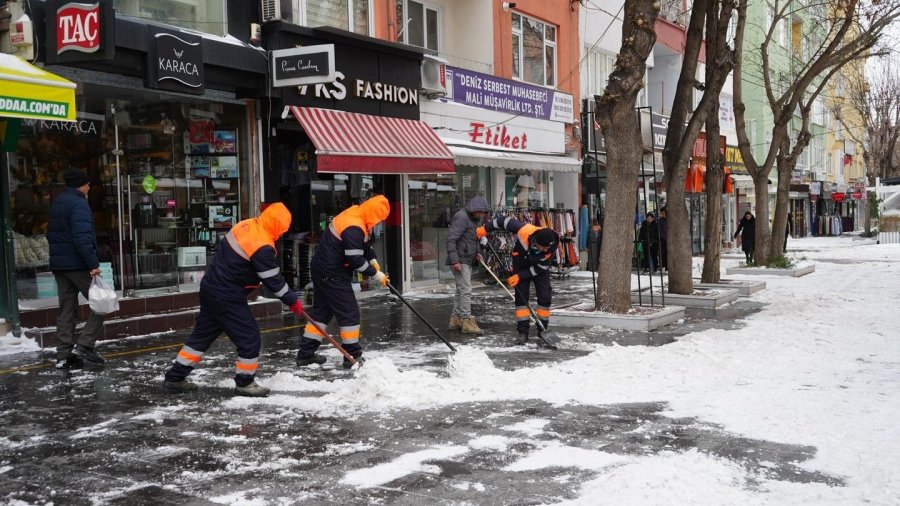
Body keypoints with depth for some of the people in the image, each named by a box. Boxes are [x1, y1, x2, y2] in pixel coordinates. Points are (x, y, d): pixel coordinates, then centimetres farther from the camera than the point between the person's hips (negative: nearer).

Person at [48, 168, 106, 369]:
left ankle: (64, 355, 10)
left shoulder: (57, 203, 17)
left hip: (59, 264, 9)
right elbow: (82, 237, -23)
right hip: (78, 264, -9)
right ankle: (84, 345, -9)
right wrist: (93, 264, -24)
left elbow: (52, 234, 23)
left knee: (66, 310, 11)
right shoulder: (78, 204, -13)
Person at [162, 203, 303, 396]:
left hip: (210, 286, 9)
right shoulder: (262, 247, -22)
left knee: (203, 333, 19)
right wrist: (293, 301, -4)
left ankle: (175, 377, 26)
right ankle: (244, 383, 15)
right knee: (249, 337, 3)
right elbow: (273, 280, -15)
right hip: (227, 296, -9)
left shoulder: (247, 225, 4)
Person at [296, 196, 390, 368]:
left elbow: (365, 242, 19)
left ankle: (305, 354, 22)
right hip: (331, 274, -10)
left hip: (322, 268, 10)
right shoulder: (353, 229, -26)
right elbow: (356, 261, -24)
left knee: (322, 310, 16)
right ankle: (352, 356, 5)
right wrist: (376, 275, -12)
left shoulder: (356, 213, 5)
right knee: (349, 312, -2)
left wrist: (373, 261, 8)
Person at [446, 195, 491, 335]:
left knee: (461, 290, 14)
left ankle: (455, 319, 20)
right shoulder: (461, 217, -16)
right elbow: (451, 239, -22)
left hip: (467, 260, 11)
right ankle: (467, 321, -13)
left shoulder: (472, 219, 16)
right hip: (460, 261, -10)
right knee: (465, 290, -13)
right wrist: (454, 260, -27)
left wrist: (476, 253, 13)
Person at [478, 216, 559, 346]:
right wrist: (485, 229, -16)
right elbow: (506, 220, -23)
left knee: (545, 298, -6)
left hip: (540, 269, 1)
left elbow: (540, 267, -21)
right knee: (521, 297, -6)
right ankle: (523, 332, -3)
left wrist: (520, 276, -23)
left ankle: (543, 330, 9)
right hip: (521, 265, -1)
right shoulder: (523, 230, -39)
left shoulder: (551, 247, -32)